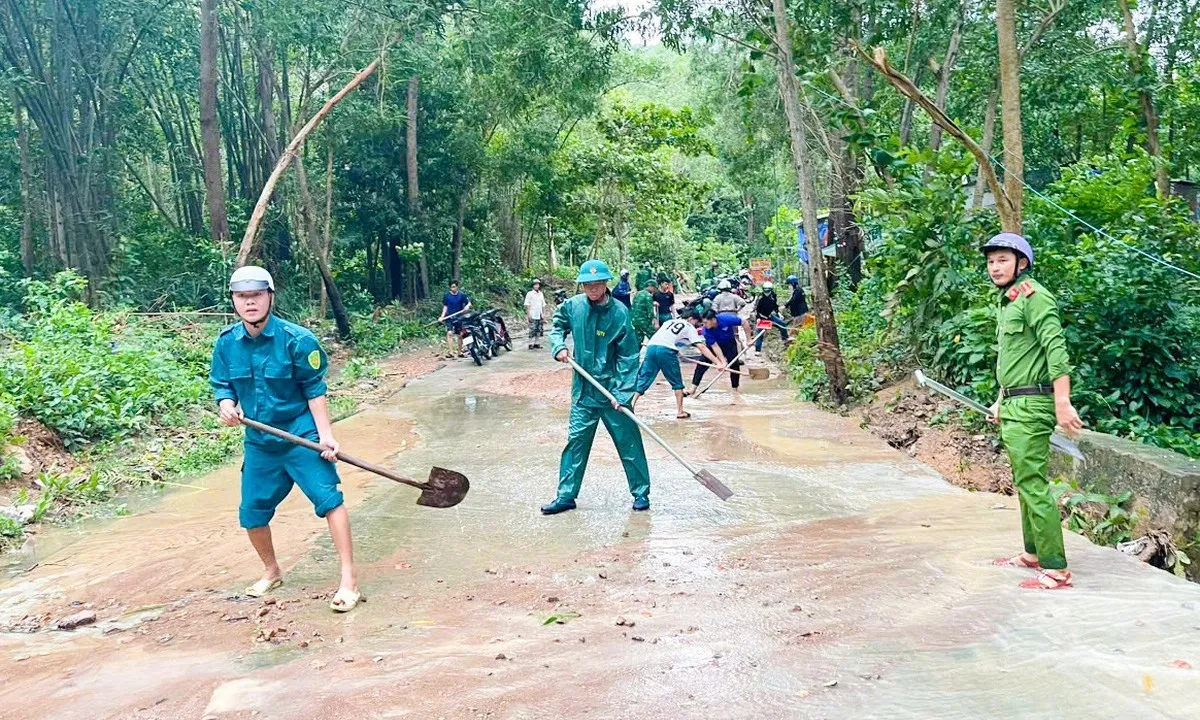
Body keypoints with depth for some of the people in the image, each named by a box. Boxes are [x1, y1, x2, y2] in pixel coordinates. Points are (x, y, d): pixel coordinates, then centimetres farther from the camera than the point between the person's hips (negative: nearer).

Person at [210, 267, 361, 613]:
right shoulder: (226, 342, -2)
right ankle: (272, 572, 38)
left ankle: (349, 580, -12)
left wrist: (325, 435, -18)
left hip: (301, 434, -5)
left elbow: (315, 390, -12)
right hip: (259, 441, 5)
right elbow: (221, 385, 7)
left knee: (328, 497, -17)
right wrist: (225, 405, -17)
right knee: (252, 513, 12)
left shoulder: (297, 339, -15)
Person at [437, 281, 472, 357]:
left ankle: (459, 352, 23)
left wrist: (467, 306, -23)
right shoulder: (446, 296, 2)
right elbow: (445, 307, 6)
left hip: (459, 317, 1)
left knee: (459, 335, 8)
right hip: (449, 317, -1)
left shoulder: (462, 295, 0)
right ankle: (451, 352, -25)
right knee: (450, 333, -19)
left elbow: (469, 303, 0)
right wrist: (442, 317, -3)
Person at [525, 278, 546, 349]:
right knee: (532, 330, -9)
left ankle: (537, 343, 13)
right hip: (532, 316, -5)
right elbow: (527, 305, -6)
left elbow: (543, 305, 19)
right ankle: (531, 344, -6)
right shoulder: (530, 294, -3)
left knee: (539, 330, 6)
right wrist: (528, 314, -13)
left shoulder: (541, 294, 13)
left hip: (539, 316, 5)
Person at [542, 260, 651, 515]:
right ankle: (566, 496, 15)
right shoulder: (572, 306, -3)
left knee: (628, 442, 5)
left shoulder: (619, 313, -15)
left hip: (612, 388, -3)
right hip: (583, 389, 3)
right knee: (576, 441, 6)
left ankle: (641, 493, 19)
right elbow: (557, 326, 18)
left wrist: (622, 393, -18)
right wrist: (559, 347, -3)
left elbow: (629, 356, -13)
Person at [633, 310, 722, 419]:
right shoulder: (690, 328, 17)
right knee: (677, 383, 12)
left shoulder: (669, 322, 32)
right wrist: (718, 362, 3)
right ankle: (680, 412, 14)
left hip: (651, 347, 4)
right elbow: (702, 347, 7)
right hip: (666, 351, -4)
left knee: (643, 380, 6)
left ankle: (631, 405, -4)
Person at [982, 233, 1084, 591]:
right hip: (1014, 406, 10)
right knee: (1025, 482, 16)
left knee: (1032, 484, -9)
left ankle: (1056, 569, -4)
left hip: (1030, 406, -10)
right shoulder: (1005, 301, 16)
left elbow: (1056, 350, -21)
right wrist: (1001, 400, 25)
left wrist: (1063, 404, -26)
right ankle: (1033, 553, 28)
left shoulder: (1033, 296, -13)